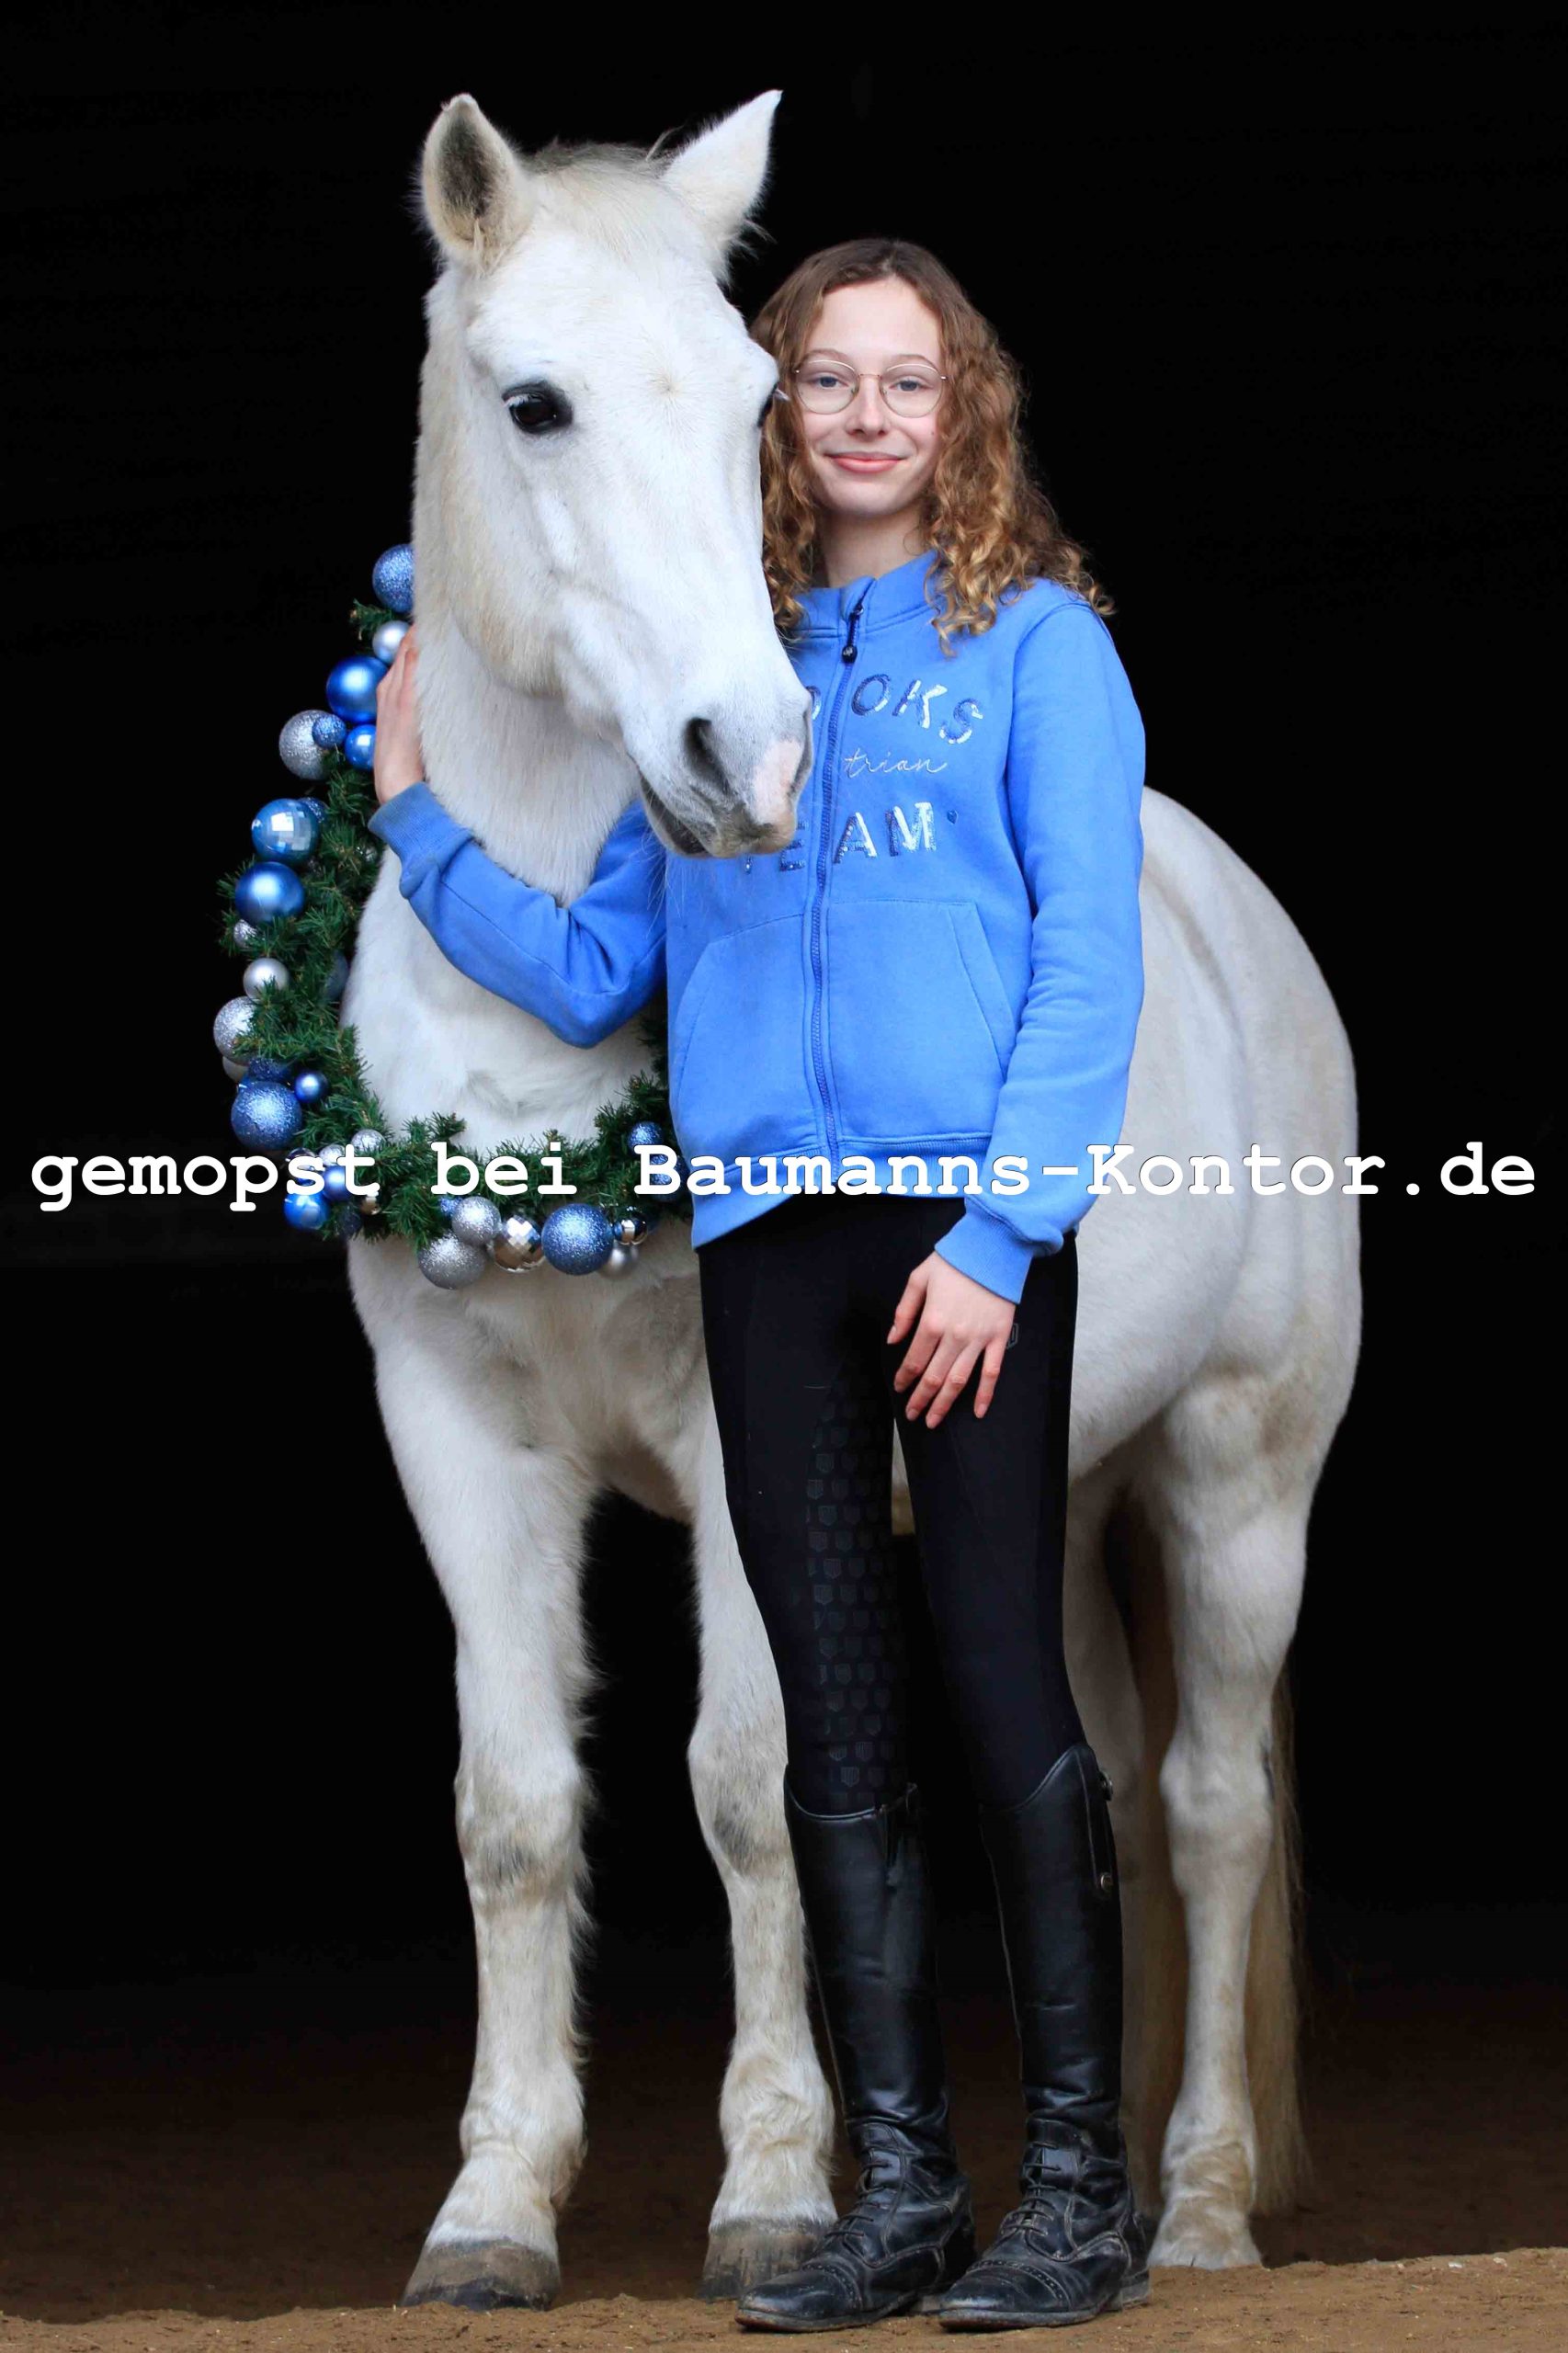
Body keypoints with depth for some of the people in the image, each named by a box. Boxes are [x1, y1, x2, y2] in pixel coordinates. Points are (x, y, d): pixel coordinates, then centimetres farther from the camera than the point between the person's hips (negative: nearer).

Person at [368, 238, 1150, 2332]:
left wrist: (1002, 1229, -14)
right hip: (768, 1233, 5)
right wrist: (425, 820, 7)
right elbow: (595, 972, 18)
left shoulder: (1036, 643, 2)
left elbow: (1090, 964, -5)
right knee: (838, 1726, 5)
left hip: (969, 1225, -5)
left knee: (1006, 1690, -7)